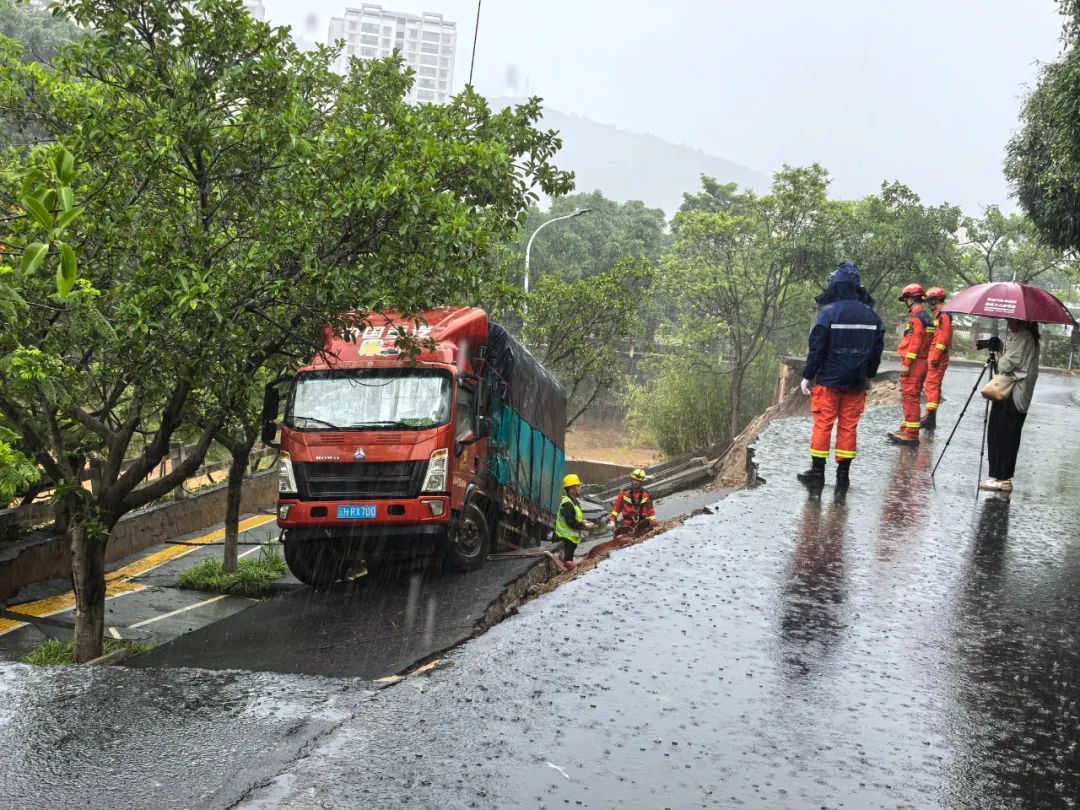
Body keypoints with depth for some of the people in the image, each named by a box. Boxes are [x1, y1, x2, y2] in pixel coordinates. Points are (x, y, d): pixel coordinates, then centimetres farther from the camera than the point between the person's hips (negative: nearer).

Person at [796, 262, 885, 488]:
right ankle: (843, 473, 11)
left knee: (823, 424, 2)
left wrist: (807, 376, -4)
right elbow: (877, 350, 11)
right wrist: (868, 375, 22)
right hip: (856, 383, 4)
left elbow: (817, 348, -11)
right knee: (849, 426, 8)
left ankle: (817, 471, 5)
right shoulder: (871, 316, 6)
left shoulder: (829, 313, -11)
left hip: (829, 380, -4)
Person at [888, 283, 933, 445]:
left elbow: (916, 342, -20)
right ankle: (907, 429, 25)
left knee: (911, 397, -9)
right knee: (909, 396, 17)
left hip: (914, 363, -10)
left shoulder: (917, 317, -13)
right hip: (920, 363, 10)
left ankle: (911, 434, -9)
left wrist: (906, 363, -20)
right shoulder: (925, 316, 18)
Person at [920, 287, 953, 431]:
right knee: (933, 385, 14)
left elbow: (944, 337, -19)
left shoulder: (943, 315, -10)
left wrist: (935, 356, -21)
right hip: (934, 356, 11)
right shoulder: (939, 315, 21)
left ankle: (931, 417, -18)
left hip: (937, 358, -11)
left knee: (932, 384, -14)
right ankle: (930, 416, 20)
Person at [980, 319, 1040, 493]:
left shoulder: (1022, 337, -14)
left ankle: (1000, 478, -5)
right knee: (1008, 437, 11)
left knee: (1000, 436, -6)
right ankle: (1004, 478, 15)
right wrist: (1003, 358, 5)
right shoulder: (1028, 337, 16)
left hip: (1011, 395, -10)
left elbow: (1006, 364, -18)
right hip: (1019, 396, 10)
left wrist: (1000, 358, 1)